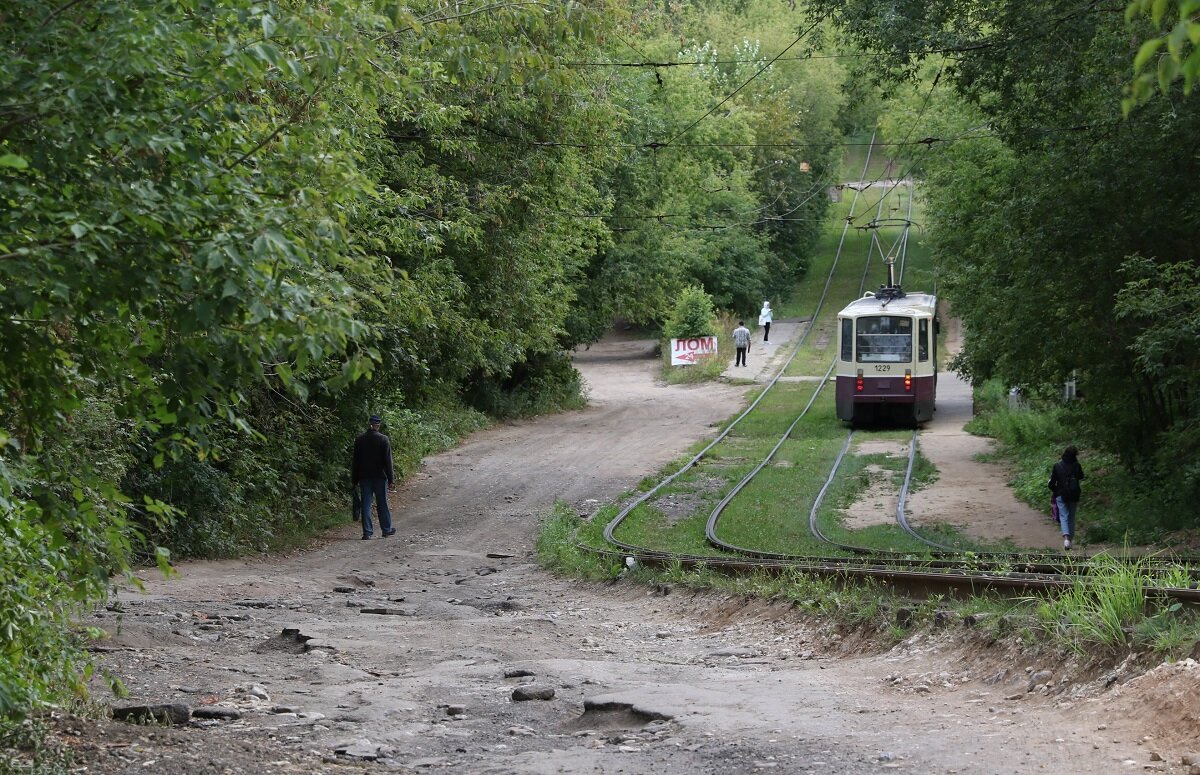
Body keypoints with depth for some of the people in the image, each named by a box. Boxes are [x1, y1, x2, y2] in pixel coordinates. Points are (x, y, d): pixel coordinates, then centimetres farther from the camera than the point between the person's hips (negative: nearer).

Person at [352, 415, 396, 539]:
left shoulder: (359, 439, 0)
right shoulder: (384, 439, -8)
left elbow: (355, 461, 4)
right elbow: (388, 461, -7)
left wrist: (355, 479, 9)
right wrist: (391, 479, -2)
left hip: (364, 477, 2)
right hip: (380, 476, -2)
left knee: (365, 505, 3)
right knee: (382, 504, 10)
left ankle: (367, 532, 0)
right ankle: (386, 529, 18)